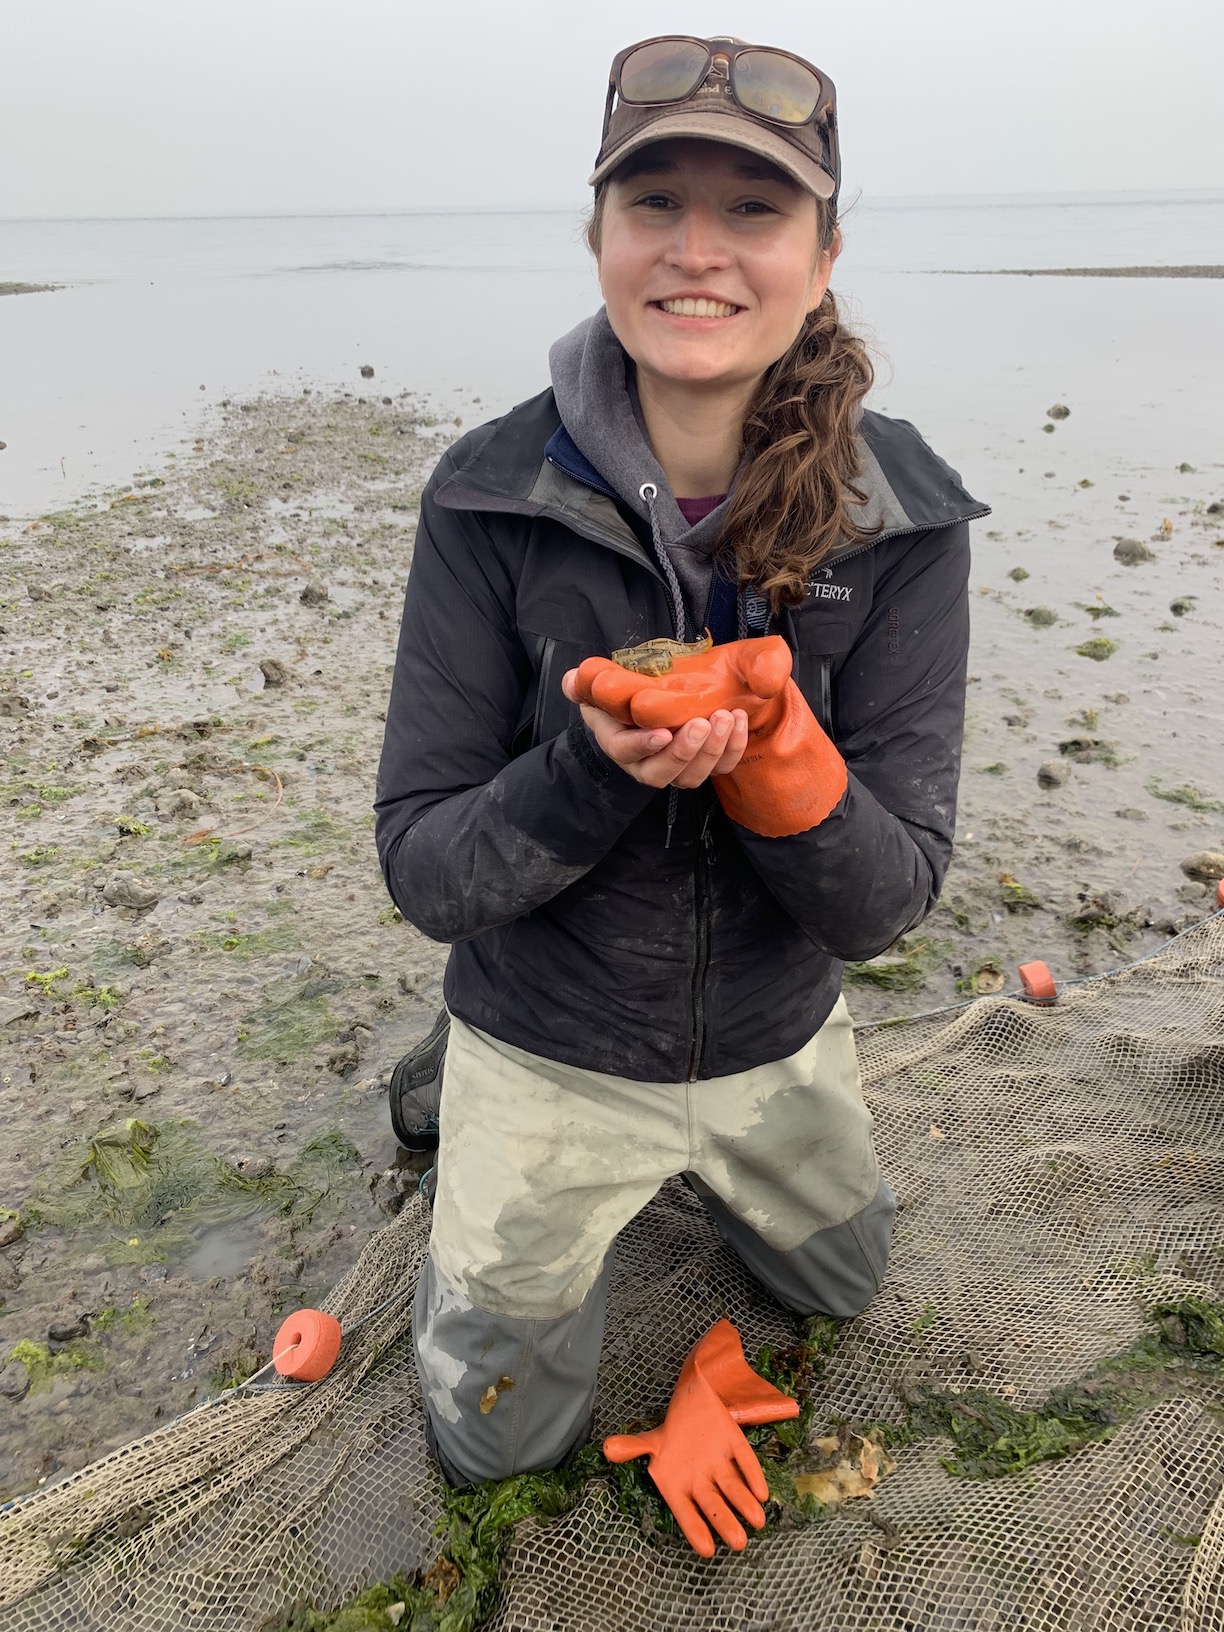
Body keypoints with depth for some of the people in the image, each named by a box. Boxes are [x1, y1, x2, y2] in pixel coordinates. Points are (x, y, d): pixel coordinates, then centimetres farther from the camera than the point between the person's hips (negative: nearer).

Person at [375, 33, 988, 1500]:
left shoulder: (900, 514, -19)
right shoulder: (494, 498, -22)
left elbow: (890, 900, -19)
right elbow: (423, 871, -20)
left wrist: (772, 750, -38)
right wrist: (598, 769, -37)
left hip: (780, 1042, 3)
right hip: (551, 1052, -2)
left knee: (842, 1285, 33)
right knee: (501, 1440, 21)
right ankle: (452, 1108, 40)